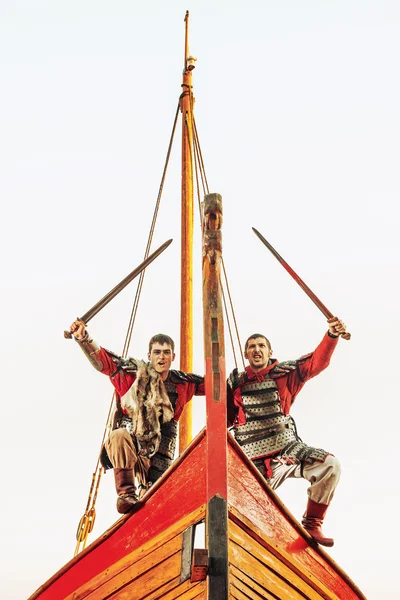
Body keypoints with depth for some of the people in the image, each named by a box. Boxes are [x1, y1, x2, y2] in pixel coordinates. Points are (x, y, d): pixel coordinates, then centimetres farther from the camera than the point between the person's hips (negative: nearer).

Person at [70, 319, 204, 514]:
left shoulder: (182, 384, 6)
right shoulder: (133, 375, -3)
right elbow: (102, 360, -12)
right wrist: (83, 338, -27)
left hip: (158, 459, 3)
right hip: (125, 452, -3)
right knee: (119, 435, -37)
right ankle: (126, 495, -30)